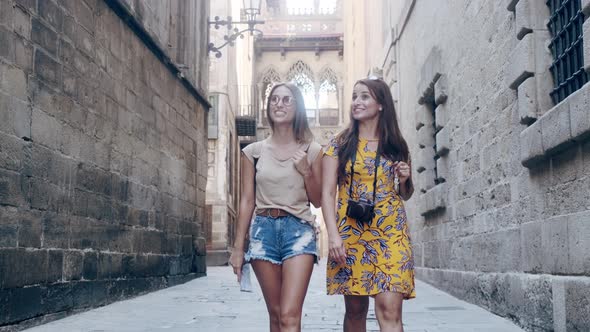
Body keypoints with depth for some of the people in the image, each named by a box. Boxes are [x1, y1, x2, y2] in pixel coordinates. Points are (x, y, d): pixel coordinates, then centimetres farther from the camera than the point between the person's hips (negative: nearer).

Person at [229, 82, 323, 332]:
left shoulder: (311, 151, 6)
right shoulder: (253, 152, 8)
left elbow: (318, 201, 10)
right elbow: (247, 201, 8)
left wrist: (306, 171, -7)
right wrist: (238, 247, 4)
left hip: (299, 229, -2)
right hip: (263, 229, 2)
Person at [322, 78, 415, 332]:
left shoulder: (396, 146, 11)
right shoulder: (339, 144, 5)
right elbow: (327, 193, -1)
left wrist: (405, 181, -2)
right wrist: (334, 235, -12)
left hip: (391, 233, 0)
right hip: (350, 233, 0)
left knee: (390, 309, -11)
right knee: (355, 309, 7)